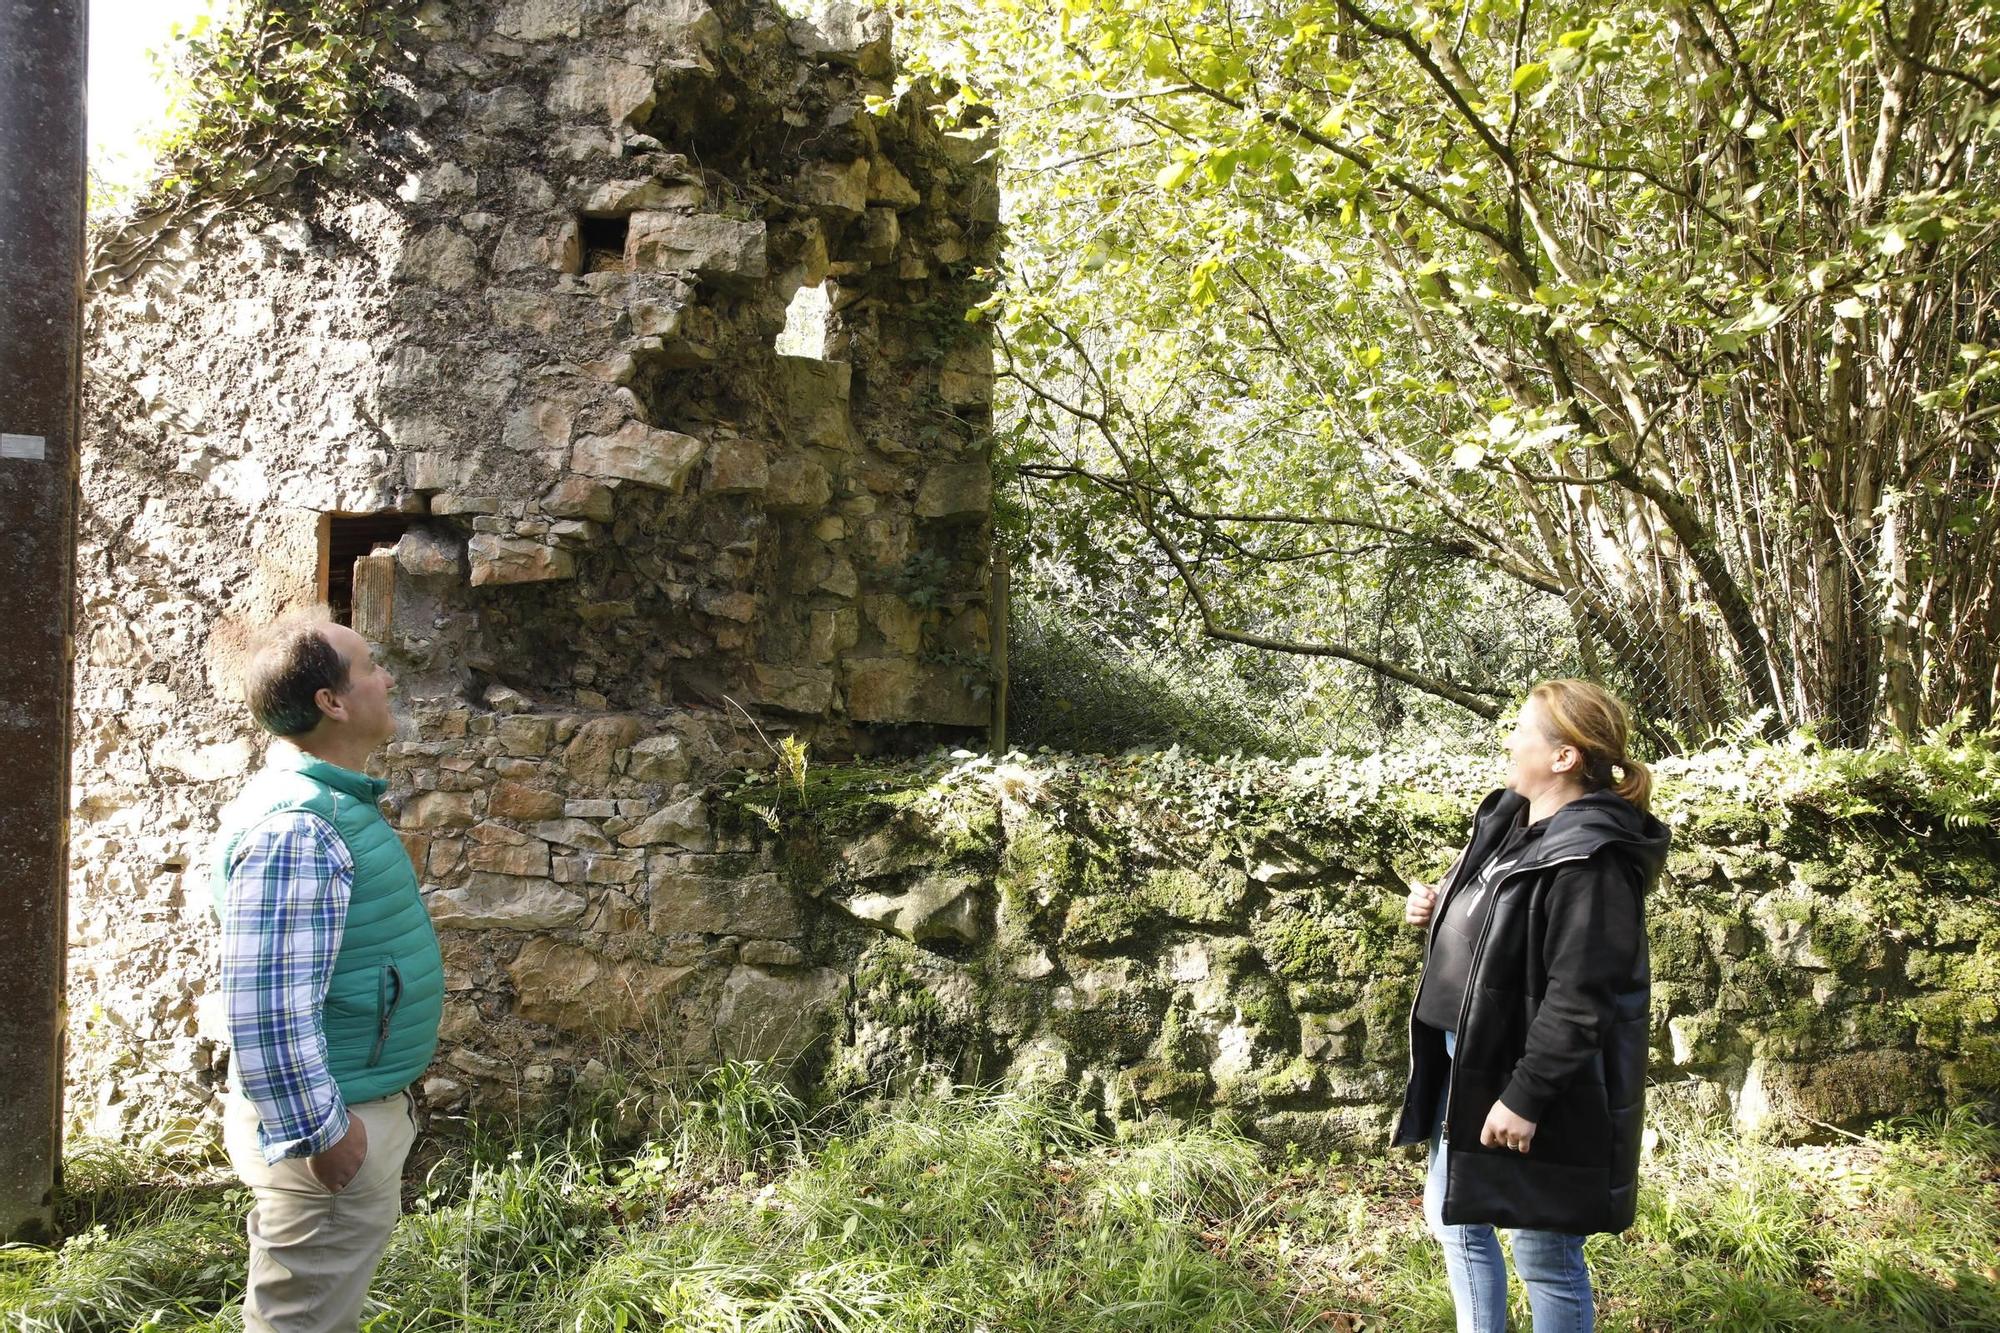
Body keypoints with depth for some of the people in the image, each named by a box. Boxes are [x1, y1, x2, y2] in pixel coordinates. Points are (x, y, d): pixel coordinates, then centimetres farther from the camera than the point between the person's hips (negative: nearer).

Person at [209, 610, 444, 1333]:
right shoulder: (294, 828, -24)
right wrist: (318, 1131, -22)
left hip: (363, 1104, 10)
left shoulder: (334, 803, 10)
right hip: (331, 1124, -10)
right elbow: (267, 1007, -27)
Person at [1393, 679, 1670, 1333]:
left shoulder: (1587, 858, -23)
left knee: (1544, 1255, 5)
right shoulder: (1508, 818, 7)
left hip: (1533, 1083, -10)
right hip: (1467, 1063, 10)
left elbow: (1578, 999, -25)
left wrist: (1525, 1097, -24)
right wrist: (1436, 909, 3)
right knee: (1453, 1216, 22)